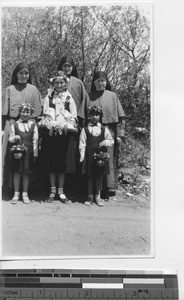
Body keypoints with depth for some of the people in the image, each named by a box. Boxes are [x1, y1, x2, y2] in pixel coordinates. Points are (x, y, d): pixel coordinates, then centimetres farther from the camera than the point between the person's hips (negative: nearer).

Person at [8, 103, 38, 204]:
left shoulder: (33, 125, 5)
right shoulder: (14, 125, 5)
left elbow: (35, 141, 4)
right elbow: (10, 138, 7)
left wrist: (35, 154, 1)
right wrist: (15, 138, -16)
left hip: (28, 152, 0)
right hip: (17, 151, 0)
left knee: (26, 173, 5)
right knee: (17, 172, 3)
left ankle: (25, 194, 15)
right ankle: (16, 194, 12)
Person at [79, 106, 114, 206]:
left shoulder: (104, 129, 6)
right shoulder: (85, 129, 2)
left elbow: (111, 141, 10)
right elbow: (82, 144, 1)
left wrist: (106, 142, -11)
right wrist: (82, 156, -6)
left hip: (101, 155, 1)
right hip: (89, 155, -1)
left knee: (99, 175, 8)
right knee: (90, 176, 5)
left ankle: (97, 196, 19)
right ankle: (90, 196, 17)